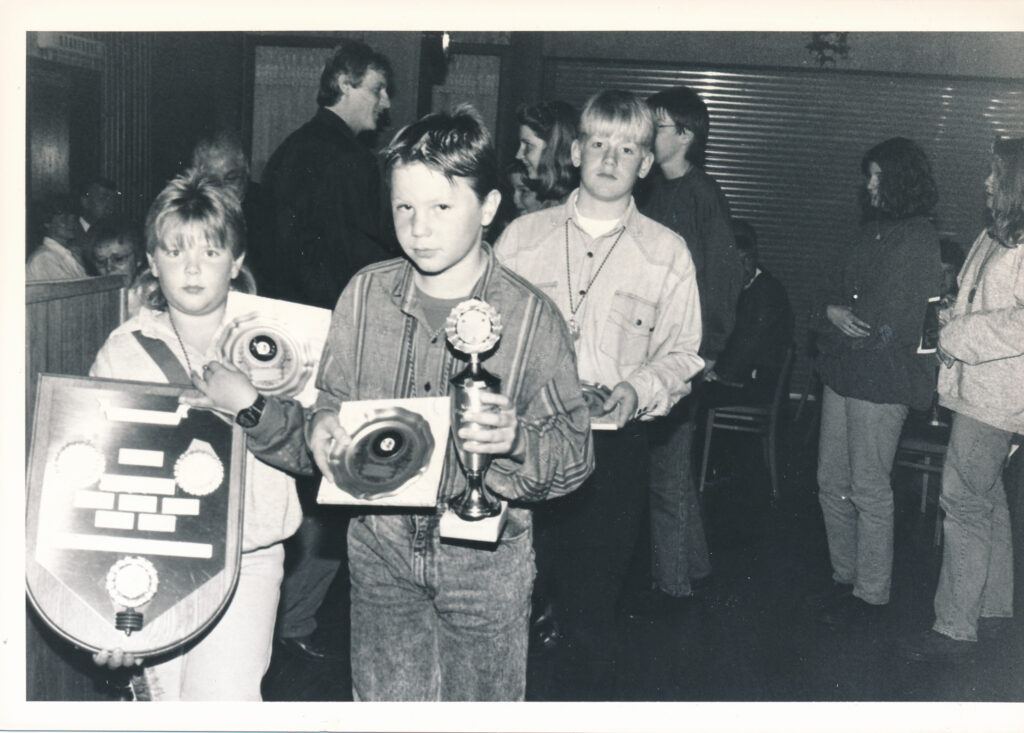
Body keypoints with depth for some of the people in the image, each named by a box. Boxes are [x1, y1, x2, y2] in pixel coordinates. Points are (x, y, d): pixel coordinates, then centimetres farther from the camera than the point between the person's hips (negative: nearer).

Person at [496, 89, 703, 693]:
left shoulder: (668, 253, 6)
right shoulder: (522, 236, 9)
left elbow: (681, 354, 6)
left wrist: (637, 390, -13)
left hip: (614, 445, -1)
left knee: (591, 605, 4)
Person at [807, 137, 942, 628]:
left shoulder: (918, 239, -11)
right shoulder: (872, 231, 13)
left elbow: (884, 322, -17)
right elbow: (837, 296, 13)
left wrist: (836, 316, -4)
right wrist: (835, 317, -10)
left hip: (881, 381, -8)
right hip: (843, 374, 8)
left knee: (868, 490, 0)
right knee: (832, 483, 13)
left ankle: (871, 595, 13)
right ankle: (845, 579, 27)